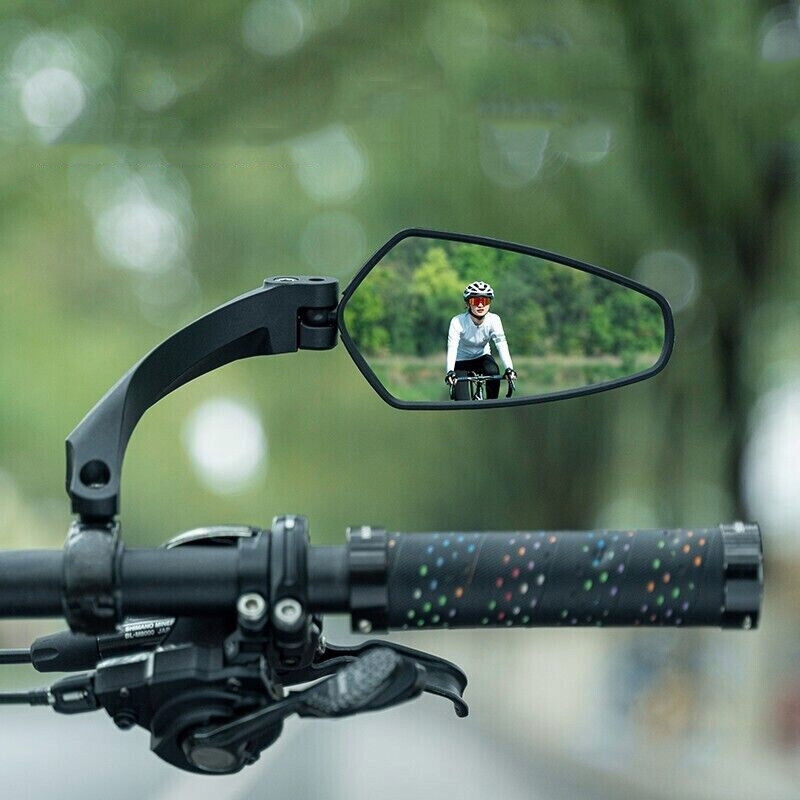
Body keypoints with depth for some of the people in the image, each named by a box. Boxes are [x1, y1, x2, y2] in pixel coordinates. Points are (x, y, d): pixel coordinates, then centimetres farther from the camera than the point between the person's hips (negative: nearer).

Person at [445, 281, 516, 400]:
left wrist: (509, 368, -47)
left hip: (482, 357, 2)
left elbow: (501, 344, -32)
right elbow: (452, 348, -36)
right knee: (462, 403, -17)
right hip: (462, 361, -2)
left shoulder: (493, 320, -21)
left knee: (493, 371, -31)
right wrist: (450, 372, -52)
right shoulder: (458, 322, -27)